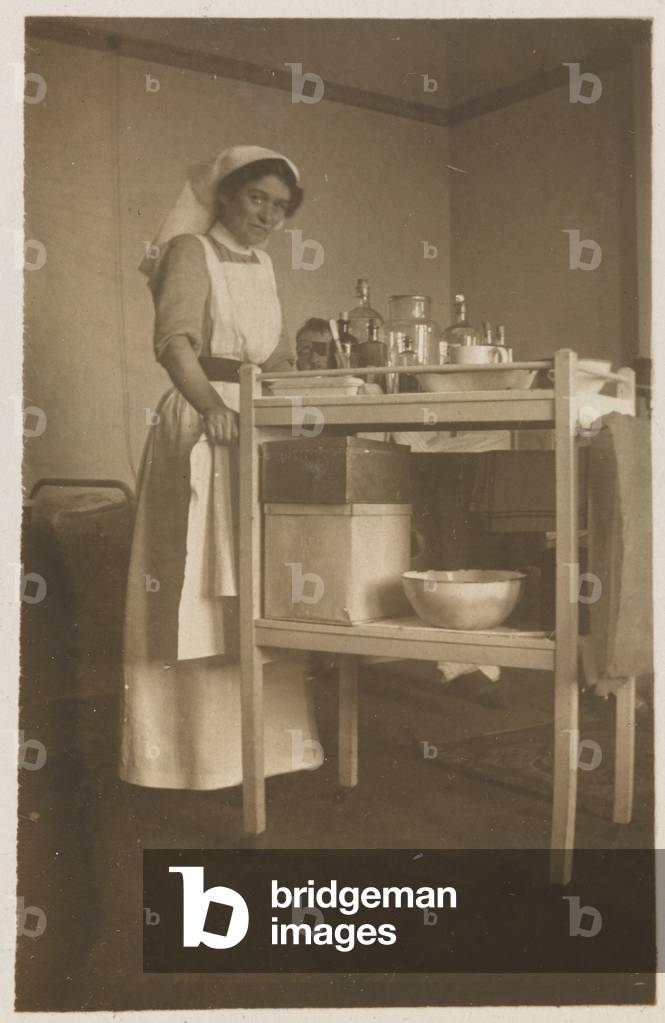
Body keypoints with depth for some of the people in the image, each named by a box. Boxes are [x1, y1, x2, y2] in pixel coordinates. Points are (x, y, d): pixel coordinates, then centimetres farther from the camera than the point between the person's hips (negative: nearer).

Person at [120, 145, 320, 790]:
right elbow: (174, 340, -22)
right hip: (200, 427, -7)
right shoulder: (191, 251, -5)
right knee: (196, 585, -6)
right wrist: (211, 402, -37)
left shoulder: (261, 264, 17)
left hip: (258, 429, 8)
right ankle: (182, 748, 3)